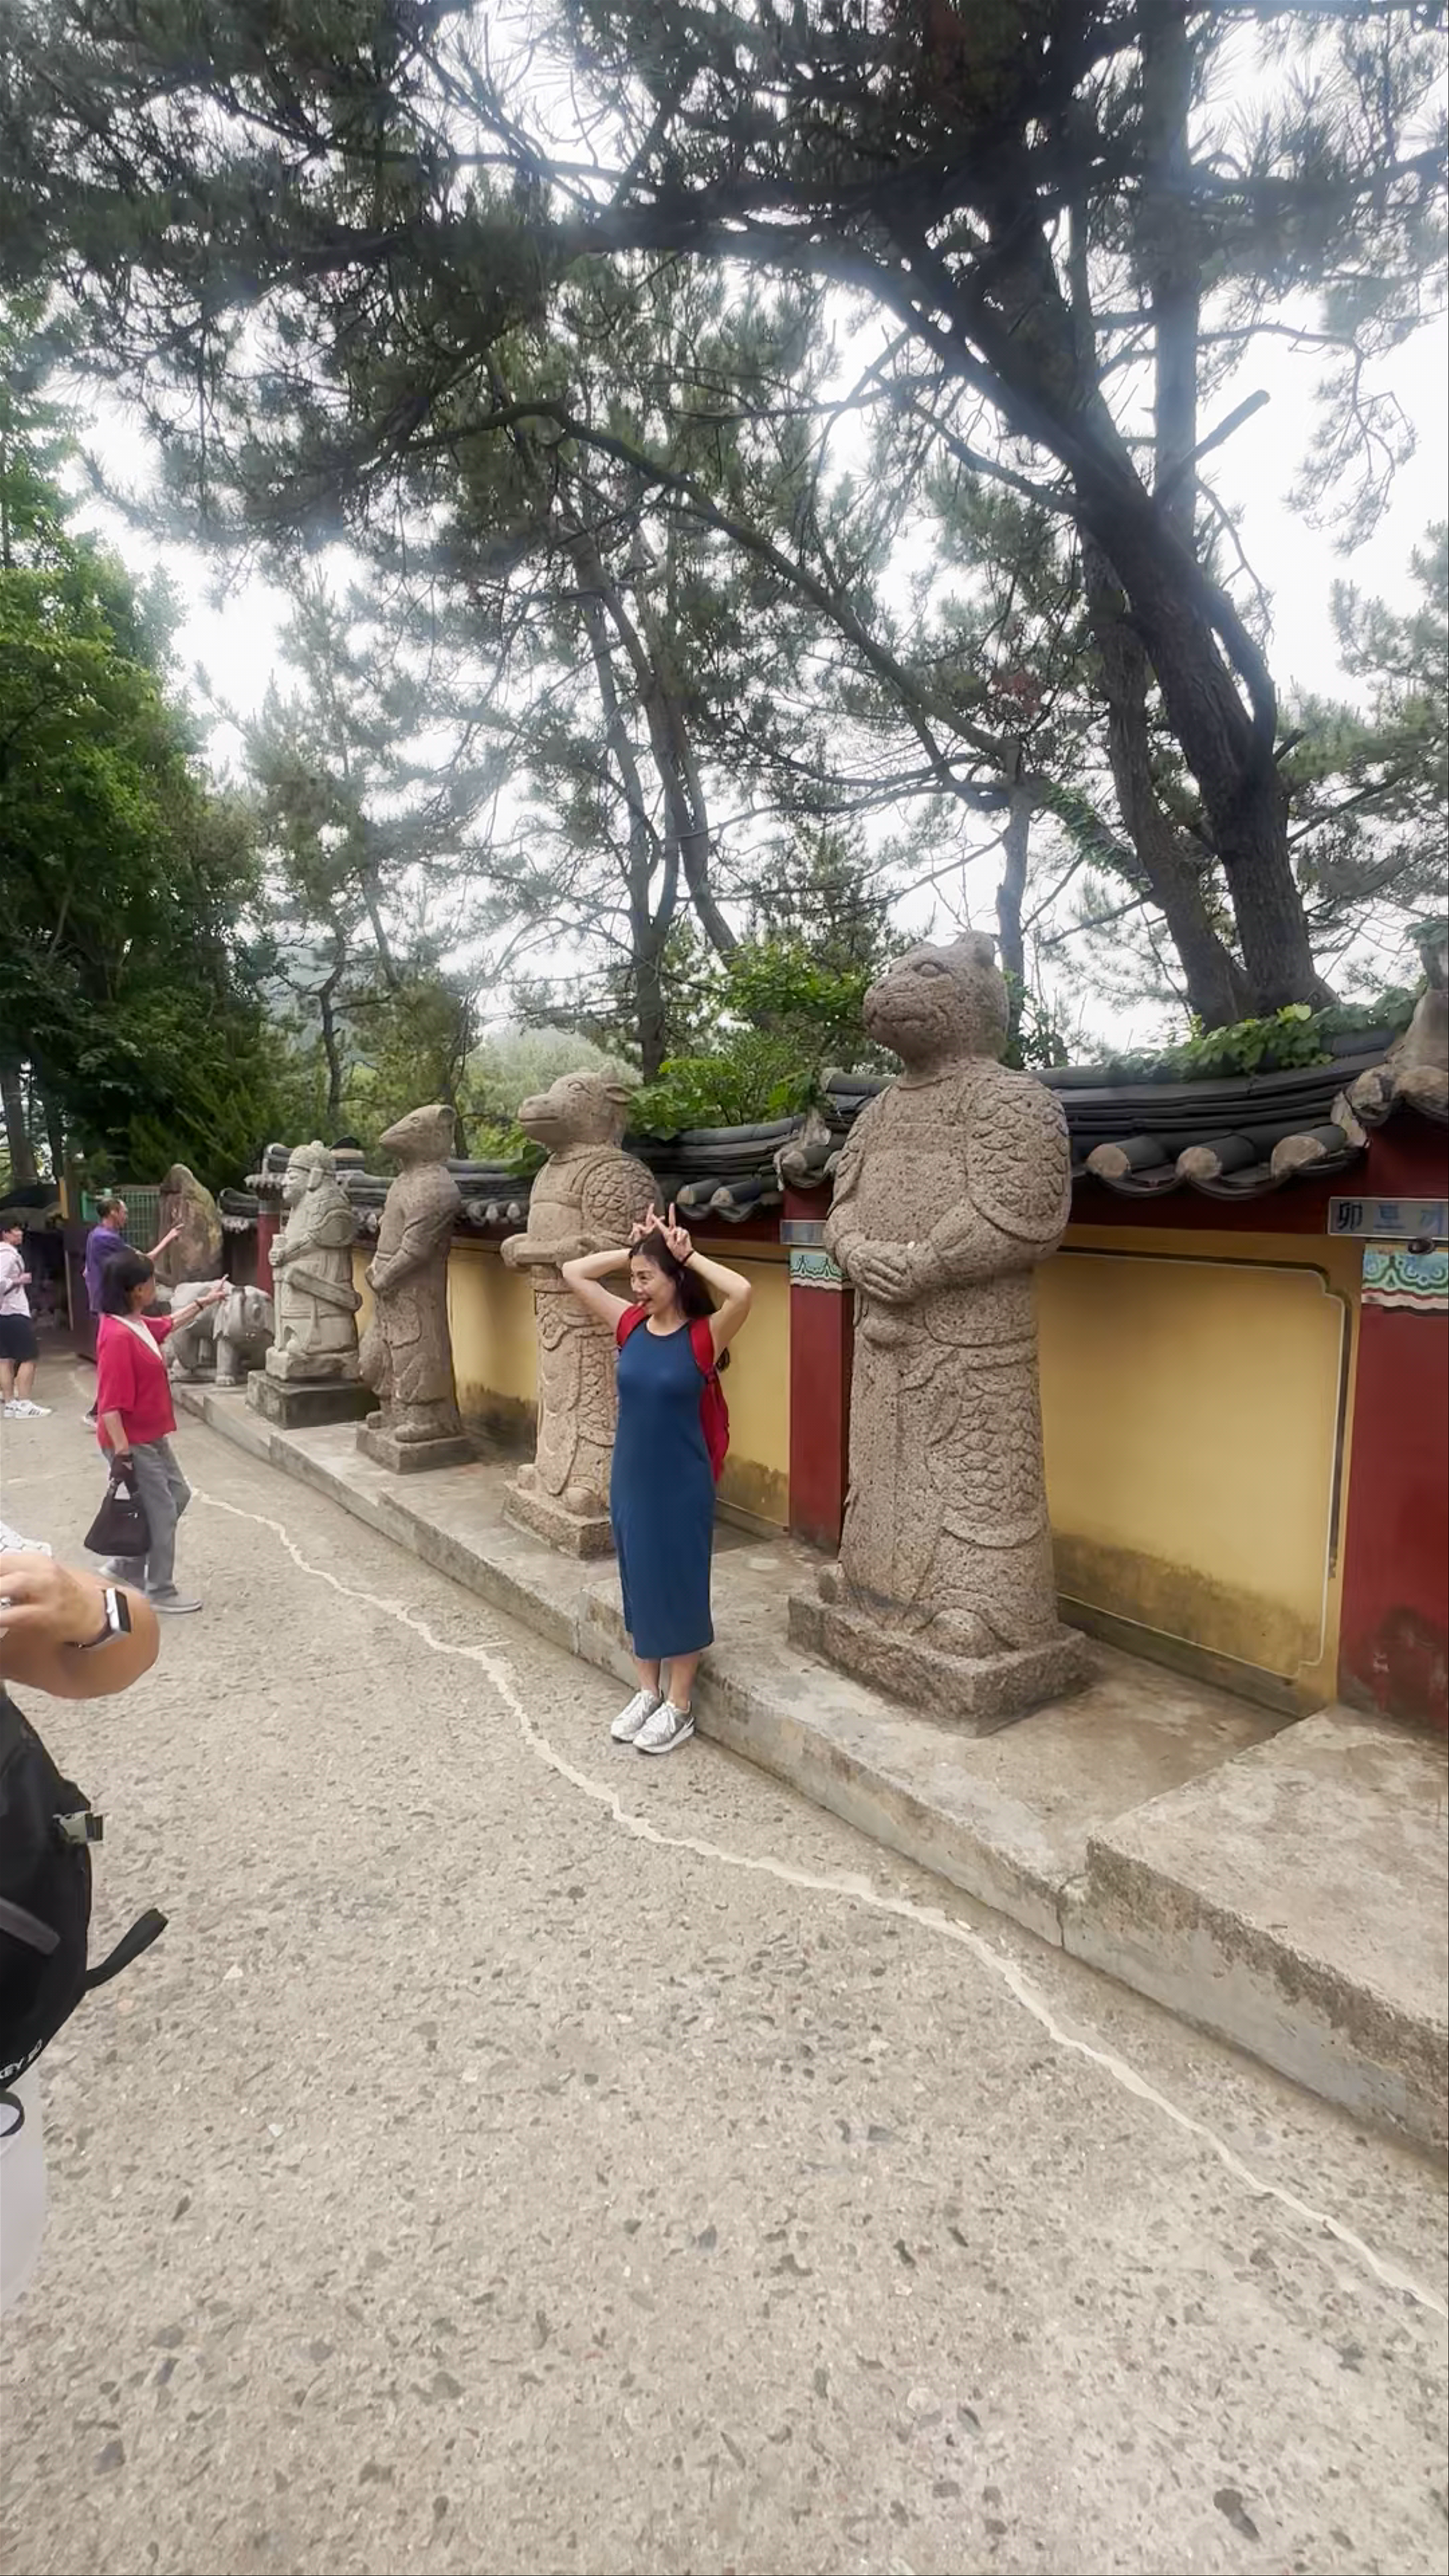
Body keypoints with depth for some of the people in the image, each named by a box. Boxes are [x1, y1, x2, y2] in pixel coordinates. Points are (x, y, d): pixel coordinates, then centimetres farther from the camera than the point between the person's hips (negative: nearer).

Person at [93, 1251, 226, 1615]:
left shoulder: (138, 1323, 3)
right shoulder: (118, 1336, -27)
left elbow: (168, 1323, 28)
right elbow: (110, 1403, -27)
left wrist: (205, 1302, 31)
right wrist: (122, 1451, -26)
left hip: (151, 1436, 10)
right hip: (134, 1443, -10)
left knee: (178, 1495, 19)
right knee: (162, 1513, 1)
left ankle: (129, 1565, 30)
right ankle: (160, 1592, 16)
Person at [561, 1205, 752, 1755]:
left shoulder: (702, 1337, -14)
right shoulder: (629, 1325, 0)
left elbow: (742, 1293, -33)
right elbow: (573, 1273, 5)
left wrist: (688, 1256, -21)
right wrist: (631, 1251, -3)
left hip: (682, 1486, -5)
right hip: (630, 1481, 6)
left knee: (679, 1588, 7)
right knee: (638, 1585, 17)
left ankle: (679, 1707, 23)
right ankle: (648, 1692, 34)